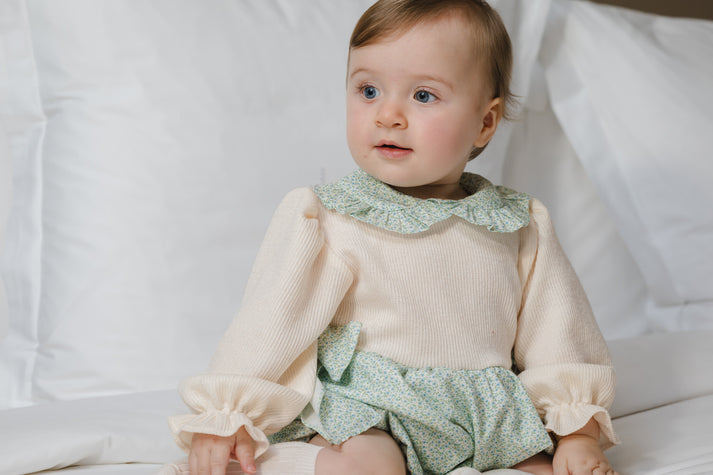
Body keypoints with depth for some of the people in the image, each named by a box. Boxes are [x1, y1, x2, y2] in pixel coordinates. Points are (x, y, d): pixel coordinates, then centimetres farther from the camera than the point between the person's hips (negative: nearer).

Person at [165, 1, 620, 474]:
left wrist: (579, 432, 4)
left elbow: (557, 329, 11)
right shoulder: (328, 222, -3)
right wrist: (226, 416, -8)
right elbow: (270, 321, -3)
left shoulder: (519, 226, 7)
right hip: (364, 417, -4)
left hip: (488, 428, 4)